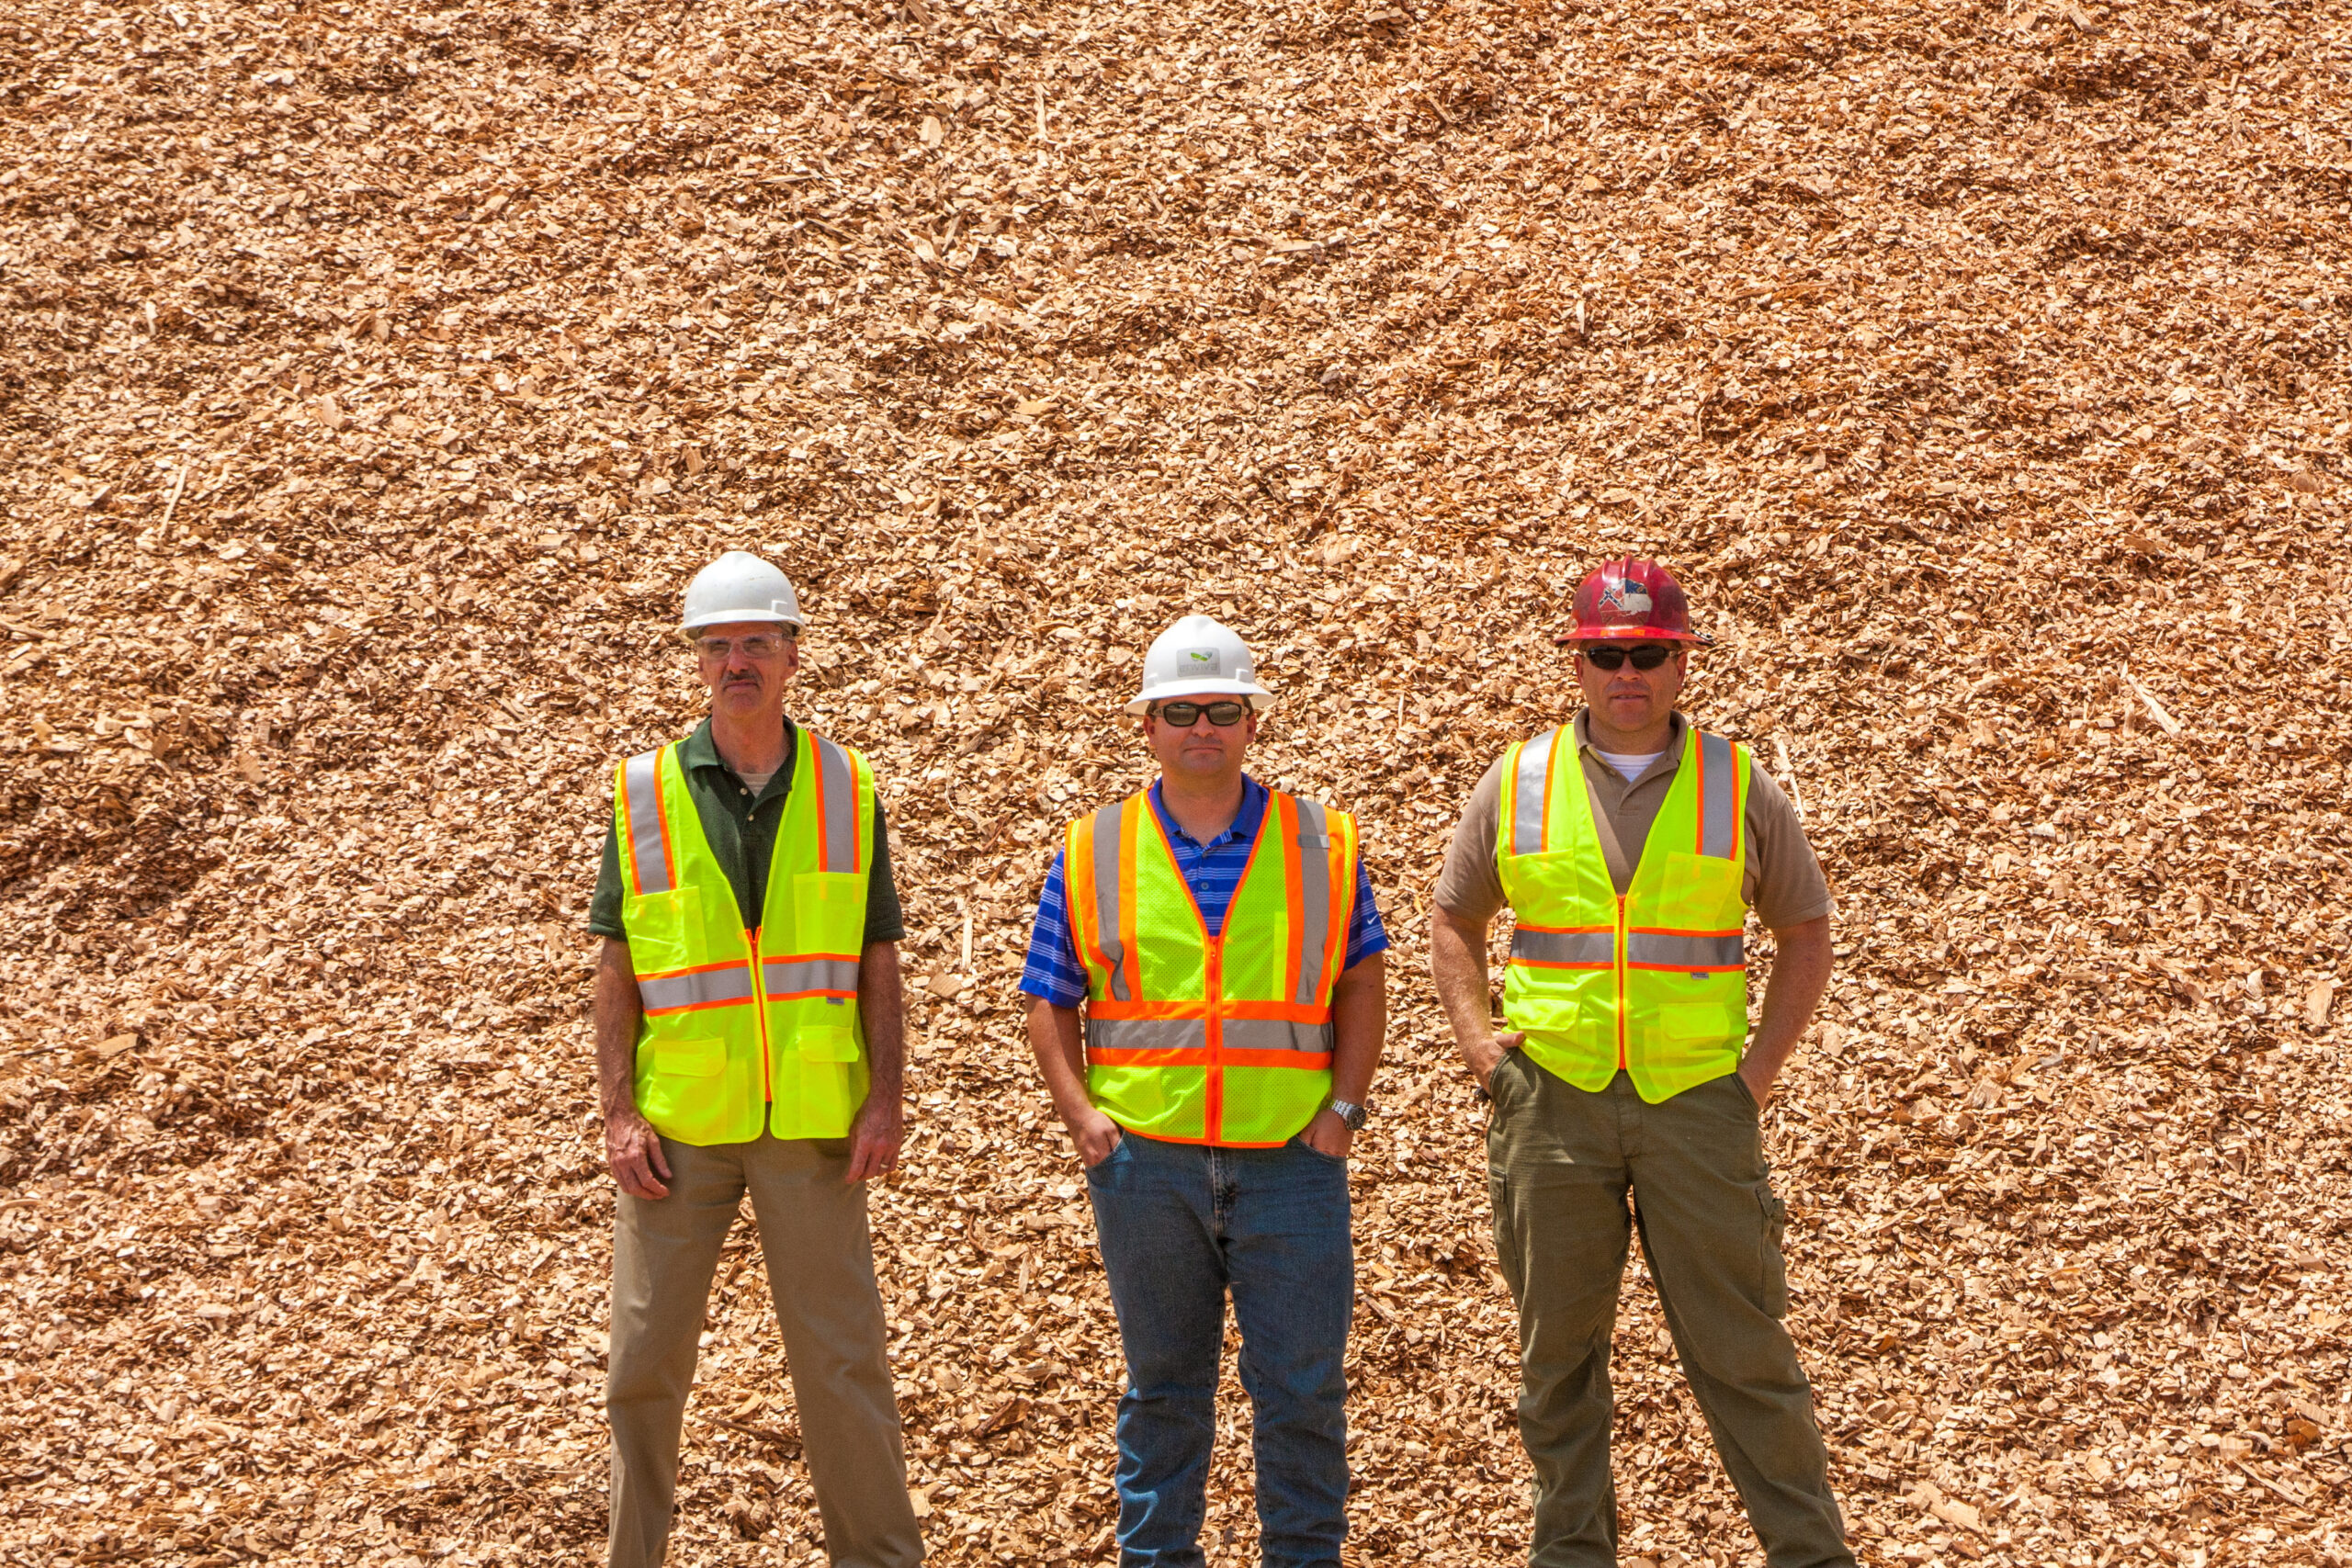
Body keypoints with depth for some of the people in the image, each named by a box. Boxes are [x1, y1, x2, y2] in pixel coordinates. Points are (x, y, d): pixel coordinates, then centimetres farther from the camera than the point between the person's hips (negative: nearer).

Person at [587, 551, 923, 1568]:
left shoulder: (846, 791, 4)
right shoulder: (645, 794, 2)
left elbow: (879, 962, 5)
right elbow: (617, 968, 3)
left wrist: (886, 1100, -4)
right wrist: (617, 1111, -5)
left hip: (813, 1123, 0)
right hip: (678, 1127, 0)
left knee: (842, 1354, 3)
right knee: (645, 1356, 6)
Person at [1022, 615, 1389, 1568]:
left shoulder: (1322, 844, 6)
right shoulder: (1093, 854, 5)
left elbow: (1361, 982, 10)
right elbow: (1051, 1004, 10)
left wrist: (1344, 1106, 0)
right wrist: (1079, 1114, -3)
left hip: (1290, 1158, 0)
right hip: (1146, 1159, 0)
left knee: (1303, 1387, 1)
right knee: (1163, 1383, 11)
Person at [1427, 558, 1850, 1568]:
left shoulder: (1738, 787, 3)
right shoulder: (1518, 783, 4)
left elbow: (1805, 930, 11)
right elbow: (1454, 921, 15)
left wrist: (1762, 1065, 1)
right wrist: (1480, 1043, 2)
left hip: (1697, 1100, -1)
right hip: (1552, 1099, 1)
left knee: (1741, 1346, 0)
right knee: (1557, 1350, 9)